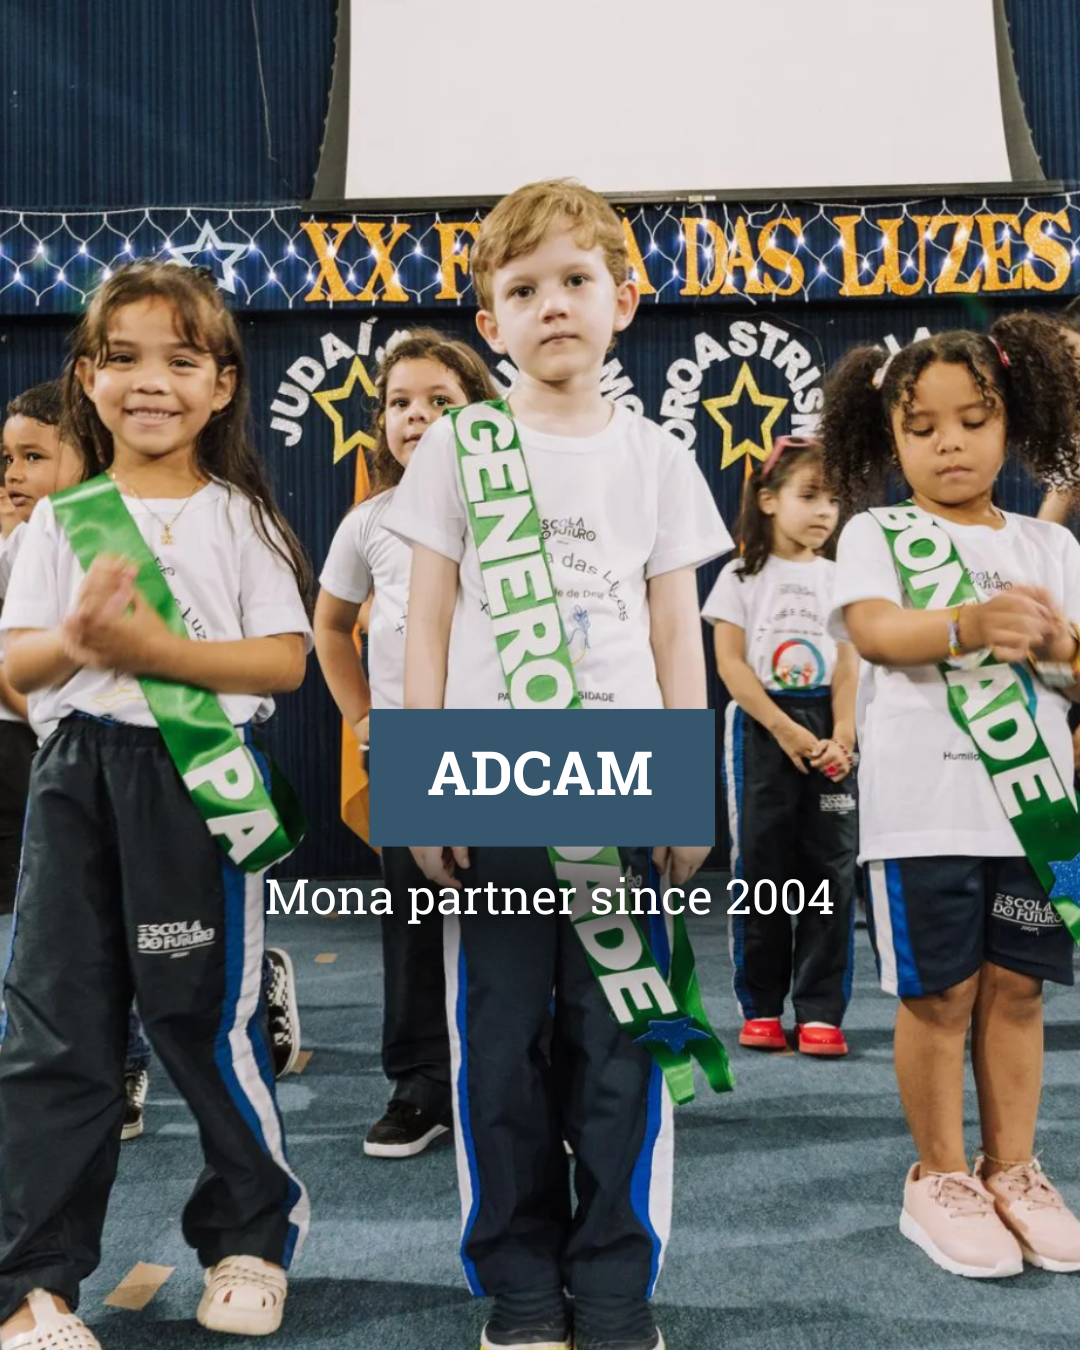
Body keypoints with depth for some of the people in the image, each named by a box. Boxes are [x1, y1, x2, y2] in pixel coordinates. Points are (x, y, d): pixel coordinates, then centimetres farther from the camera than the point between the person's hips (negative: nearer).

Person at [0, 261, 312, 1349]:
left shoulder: (239, 515, 3)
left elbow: (284, 659, -6)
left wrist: (152, 647, -17)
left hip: (193, 777, -3)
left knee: (208, 1017, 5)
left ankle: (253, 1234, 28)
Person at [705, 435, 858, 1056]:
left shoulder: (839, 578, 10)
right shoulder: (743, 576, 3)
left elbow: (849, 664, 2)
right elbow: (731, 664, -5)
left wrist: (841, 737, -12)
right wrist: (787, 731, -13)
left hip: (827, 731, 2)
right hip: (760, 726, -2)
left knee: (831, 867, -2)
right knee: (761, 868, 1)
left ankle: (820, 1011, 4)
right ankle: (761, 1008, 11)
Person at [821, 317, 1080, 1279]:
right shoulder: (875, 534, 4)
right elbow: (876, 631, -14)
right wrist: (969, 625, -32)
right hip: (924, 805, -3)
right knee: (941, 992, 3)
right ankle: (941, 1176, 20)